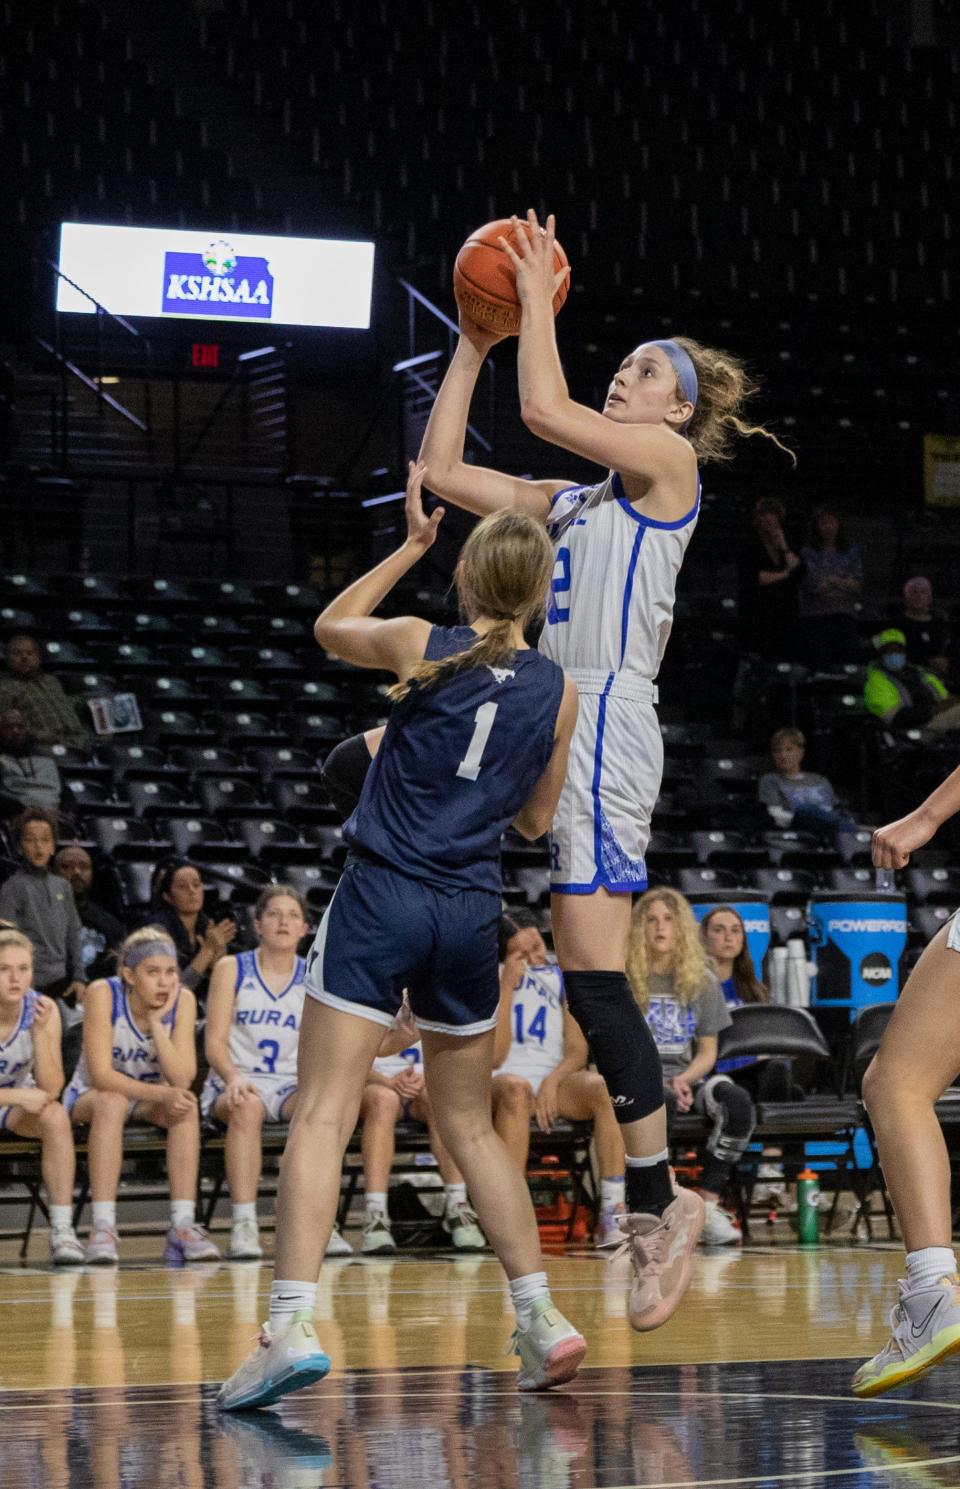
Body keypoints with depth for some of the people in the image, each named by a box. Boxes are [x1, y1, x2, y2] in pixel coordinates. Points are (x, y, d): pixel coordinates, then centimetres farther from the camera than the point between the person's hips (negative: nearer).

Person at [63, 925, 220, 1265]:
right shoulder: (103, 994, -22)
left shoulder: (182, 1000, -13)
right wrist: (161, 1094, -37)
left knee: (187, 1106, -29)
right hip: (91, 1097, -3)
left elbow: (182, 1079, -20)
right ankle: (102, 1228, -40)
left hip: (153, 1099, 3)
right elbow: (101, 1075, -26)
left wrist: (157, 1021, -29)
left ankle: (183, 1227, -31)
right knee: (112, 1103, -37)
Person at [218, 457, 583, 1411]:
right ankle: (541, 1319, 16)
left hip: (382, 895, -4)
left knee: (323, 1113, -10)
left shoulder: (424, 649, -5)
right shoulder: (556, 692, 3)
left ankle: (291, 1327, -24)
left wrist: (410, 543, 23)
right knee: (469, 1124, 19)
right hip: (470, 911, 4)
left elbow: (329, 628, 18)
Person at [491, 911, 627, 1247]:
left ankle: (613, 1215, -34)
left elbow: (578, 1051, 9)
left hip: (556, 1079, 2)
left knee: (605, 1088, -31)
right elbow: (494, 1057, -4)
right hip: (498, 1082, -2)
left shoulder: (561, 978, 15)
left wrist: (553, 1082, -13)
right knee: (516, 1088, -40)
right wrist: (506, 986, -8)